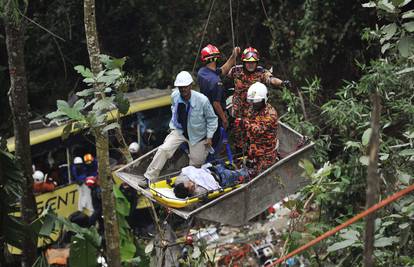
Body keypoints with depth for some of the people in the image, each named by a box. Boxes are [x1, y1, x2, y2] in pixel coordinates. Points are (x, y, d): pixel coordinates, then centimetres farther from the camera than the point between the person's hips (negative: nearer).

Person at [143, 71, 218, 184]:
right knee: (164, 149, -19)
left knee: (196, 163, 6)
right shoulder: (174, 96, -13)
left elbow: (212, 118, -10)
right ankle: (149, 178, -12)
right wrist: (173, 126, 6)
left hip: (197, 134, -2)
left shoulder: (202, 100, -24)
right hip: (179, 131, 2)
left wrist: (209, 137, -10)